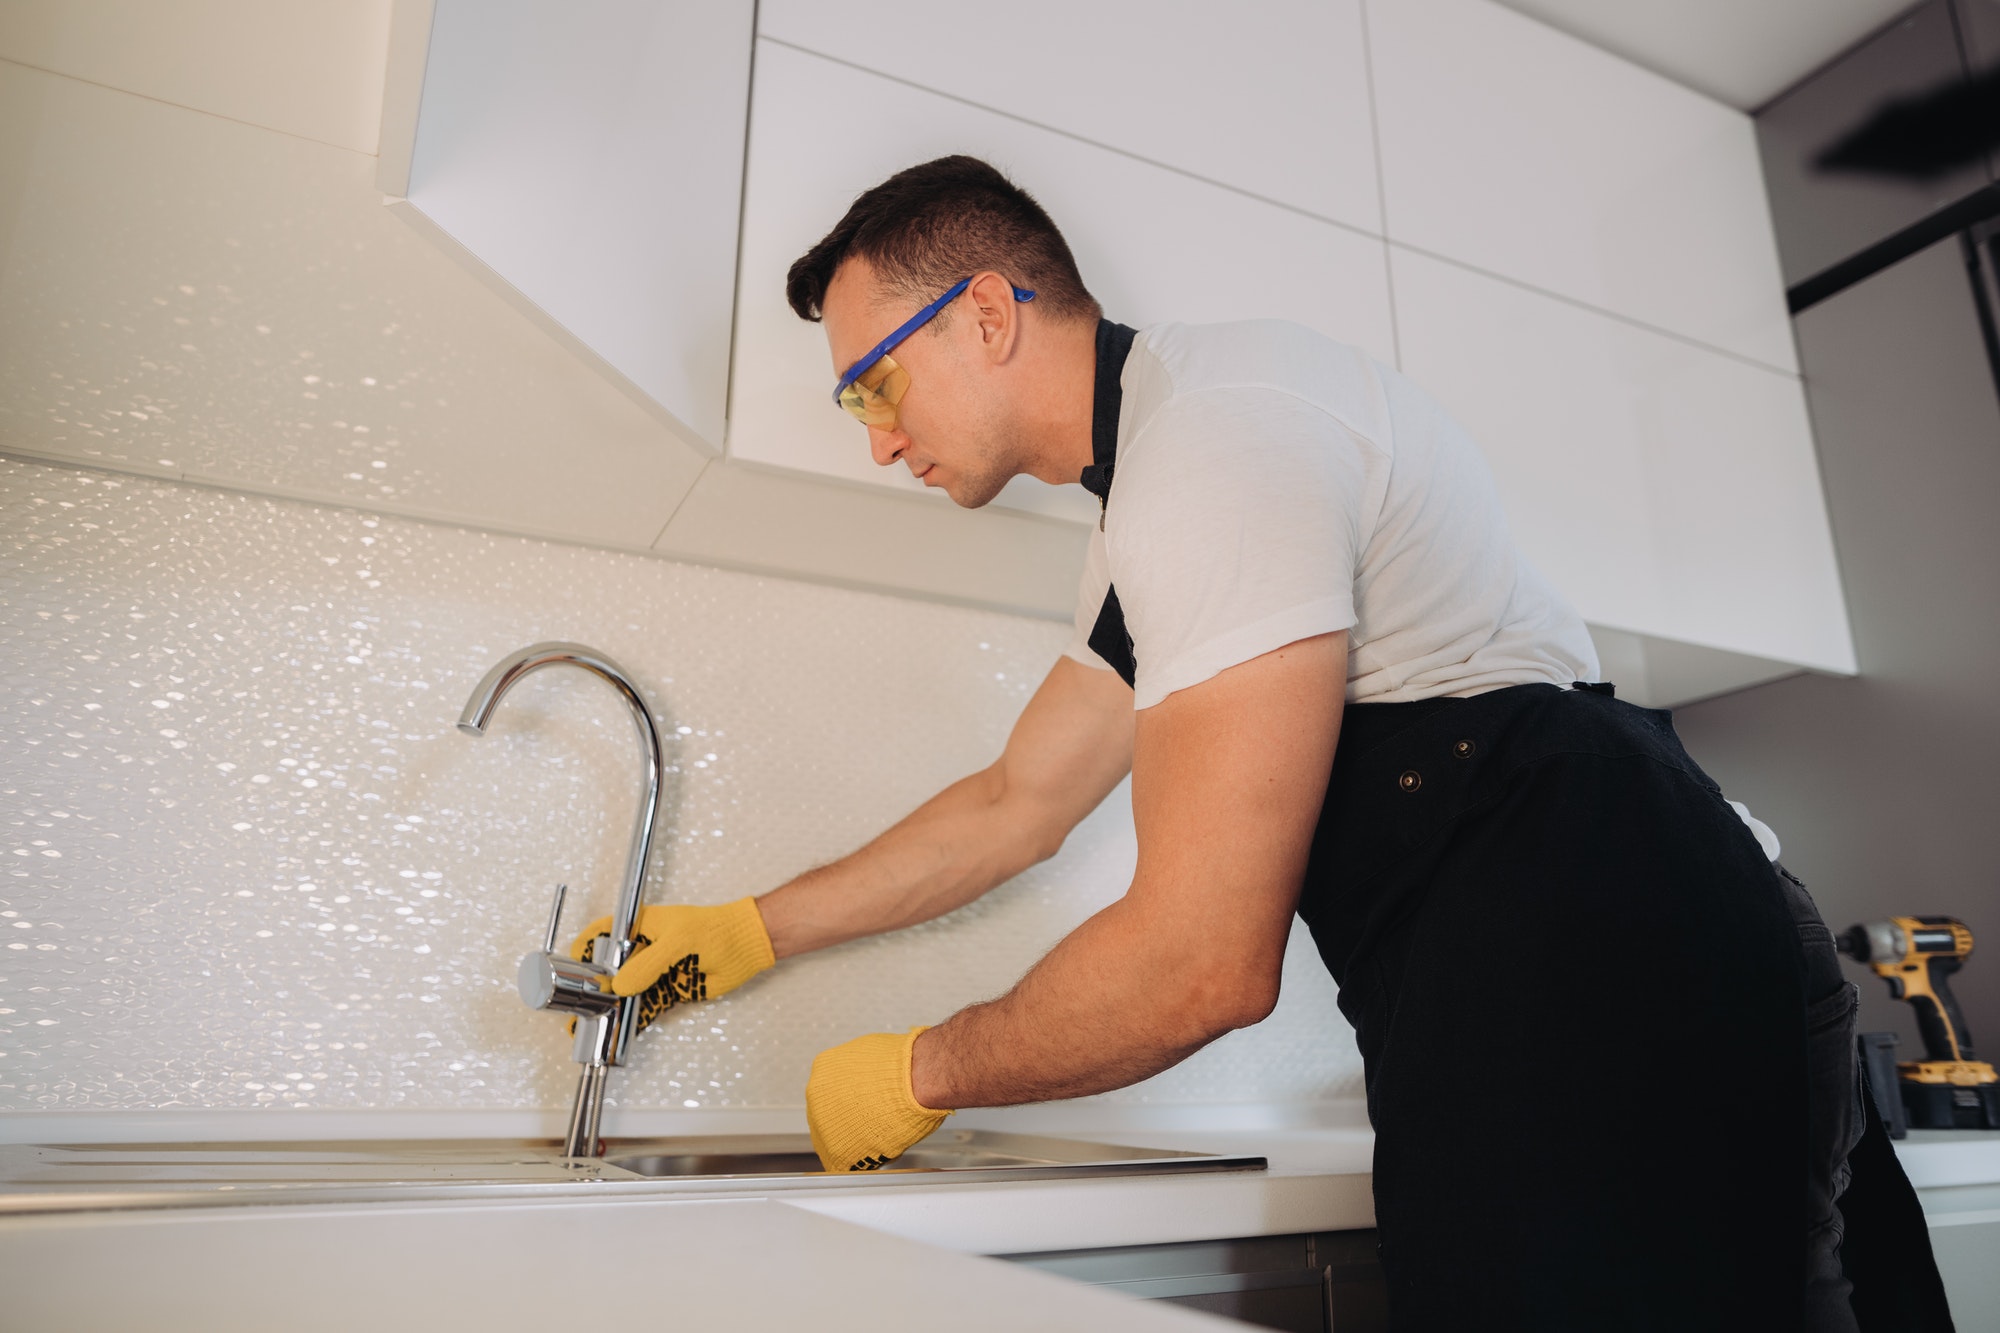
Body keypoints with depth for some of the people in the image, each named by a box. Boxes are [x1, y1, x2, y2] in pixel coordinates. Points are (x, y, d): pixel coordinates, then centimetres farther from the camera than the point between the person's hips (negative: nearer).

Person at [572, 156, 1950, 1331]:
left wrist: (919, 1076, -3)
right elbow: (1017, 803, 22)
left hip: (1602, 993, -9)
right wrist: (751, 931, 24)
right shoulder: (1149, 494, 16)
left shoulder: (1216, 428, -18)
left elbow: (1203, 962, -21)